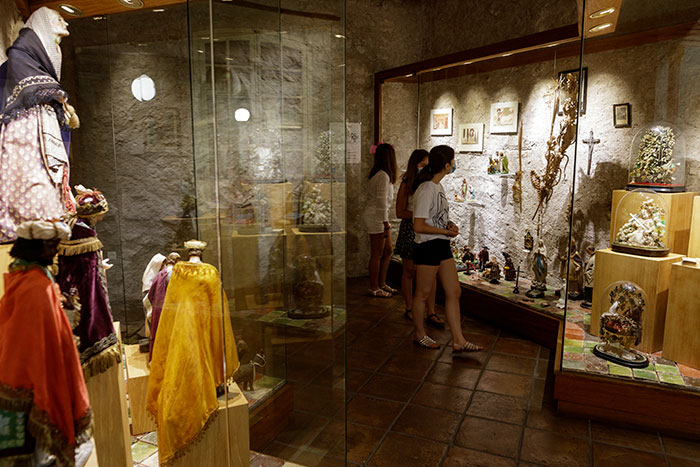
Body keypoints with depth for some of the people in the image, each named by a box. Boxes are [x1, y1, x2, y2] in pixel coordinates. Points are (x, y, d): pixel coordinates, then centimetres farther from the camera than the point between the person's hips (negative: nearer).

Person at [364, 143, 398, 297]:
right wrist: (386, 224, -19)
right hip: (376, 217, -10)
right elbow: (381, 202, -21)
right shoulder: (383, 176, -18)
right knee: (377, 254, 0)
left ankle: (381, 283, 25)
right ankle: (374, 288, 10)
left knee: (387, 251, 16)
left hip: (379, 216, 10)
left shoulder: (378, 174, 11)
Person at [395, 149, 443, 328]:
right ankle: (409, 308, 23)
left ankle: (431, 313, 6)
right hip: (410, 230, -3)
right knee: (409, 272, 9)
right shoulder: (406, 185, -5)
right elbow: (400, 212, -7)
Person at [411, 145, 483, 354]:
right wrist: (446, 231, -12)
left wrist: (450, 224, 3)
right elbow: (418, 226, -22)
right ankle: (419, 335, 27)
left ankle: (458, 342, 16)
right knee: (423, 294, 8)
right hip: (427, 247, -9)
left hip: (442, 246, 9)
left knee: (454, 292, 9)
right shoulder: (426, 190, -19)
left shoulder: (437, 186, 11)